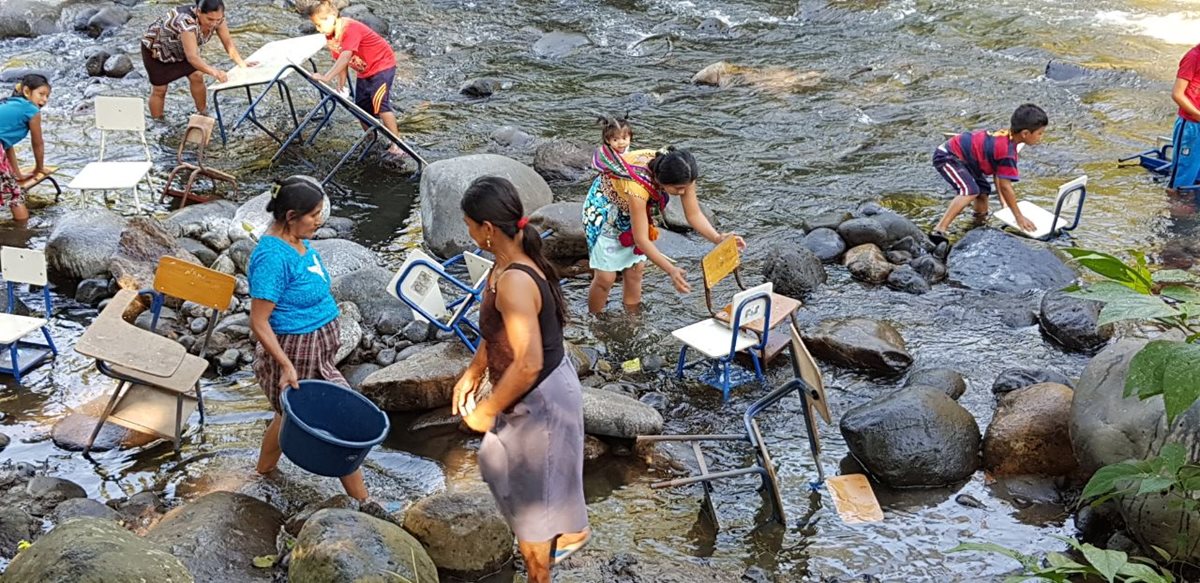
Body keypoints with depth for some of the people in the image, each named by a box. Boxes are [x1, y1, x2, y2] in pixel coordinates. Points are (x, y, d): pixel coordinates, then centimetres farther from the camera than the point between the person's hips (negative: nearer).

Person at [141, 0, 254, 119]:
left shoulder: (216, 17, -25)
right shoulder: (186, 21, -45)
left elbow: (228, 42, -17)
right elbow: (192, 57, -52)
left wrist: (242, 63, -29)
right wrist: (214, 72, -64)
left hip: (179, 48, 6)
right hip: (155, 48, -6)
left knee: (197, 76, -6)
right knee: (159, 89, -1)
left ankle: (203, 115, 11)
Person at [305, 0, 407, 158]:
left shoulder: (351, 28, -31)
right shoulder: (331, 37, -4)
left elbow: (345, 57, -41)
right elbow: (339, 60, -2)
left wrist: (327, 77, -48)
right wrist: (341, 85, -12)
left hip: (382, 64, -9)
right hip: (363, 71, 9)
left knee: (380, 104, -20)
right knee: (362, 106, 9)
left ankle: (397, 144, -21)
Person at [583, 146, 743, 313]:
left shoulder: (682, 174, -28)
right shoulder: (637, 186, -44)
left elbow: (694, 215, -18)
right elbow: (641, 239, -39)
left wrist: (718, 238, -35)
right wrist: (672, 271, -46)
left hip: (632, 208, 6)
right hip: (605, 205, -5)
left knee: (634, 271, 5)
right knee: (606, 277, -5)